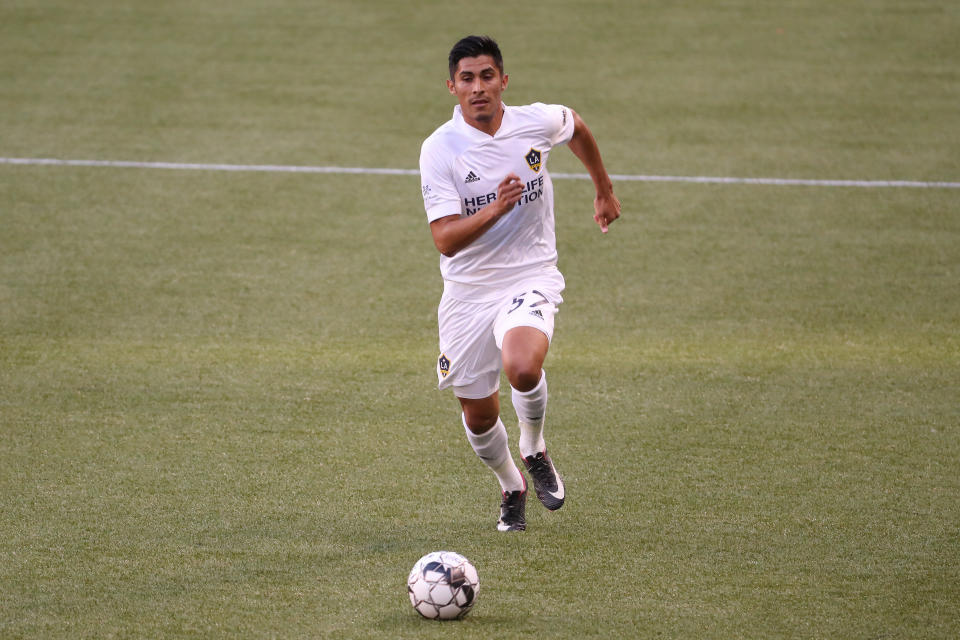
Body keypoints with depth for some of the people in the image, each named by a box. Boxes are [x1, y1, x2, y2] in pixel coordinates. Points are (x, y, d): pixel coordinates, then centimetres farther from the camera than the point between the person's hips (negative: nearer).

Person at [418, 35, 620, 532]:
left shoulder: (537, 123, -6)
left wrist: (604, 191, 30)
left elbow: (577, 128, 20)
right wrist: (494, 210, -36)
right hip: (468, 291, 1)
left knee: (522, 369, -31)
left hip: (531, 277, -1)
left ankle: (534, 451, 1)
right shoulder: (439, 149, -13)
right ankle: (511, 488, 39)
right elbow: (446, 240, -20)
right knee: (478, 416, 7)